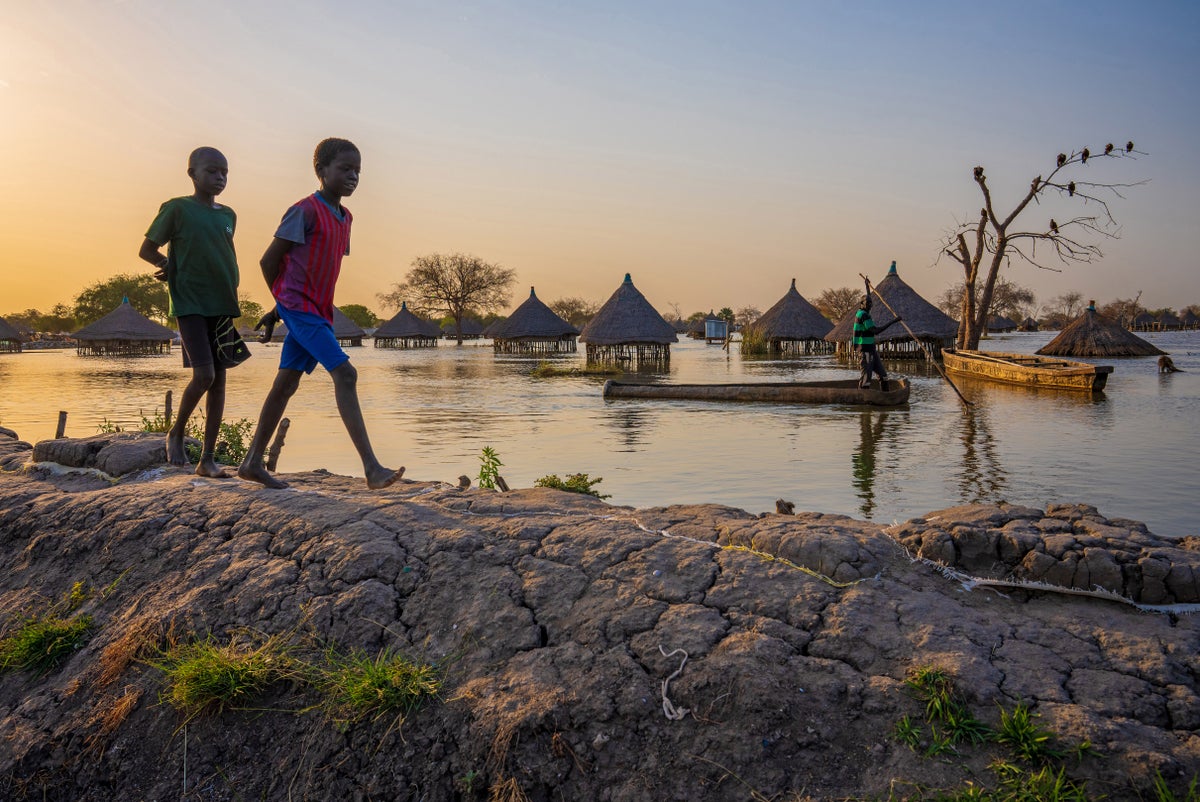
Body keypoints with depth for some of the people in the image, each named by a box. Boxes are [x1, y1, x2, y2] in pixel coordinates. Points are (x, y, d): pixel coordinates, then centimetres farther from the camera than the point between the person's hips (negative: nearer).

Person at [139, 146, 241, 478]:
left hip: (222, 304, 5)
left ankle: (208, 458, 8)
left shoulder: (228, 216, 13)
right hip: (189, 304, -5)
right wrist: (176, 269, 4)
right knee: (204, 374, -16)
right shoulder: (177, 208, -1)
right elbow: (146, 250, 4)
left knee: (219, 379, 2)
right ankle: (176, 433, 11)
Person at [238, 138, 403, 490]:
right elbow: (268, 260, -7)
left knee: (286, 383, 11)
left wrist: (281, 306, 18)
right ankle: (372, 468, -20)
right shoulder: (305, 210, -10)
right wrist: (285, 300, 7)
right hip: (300, 307, -8)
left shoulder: (345, 217, 15)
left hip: (319, 310, 8)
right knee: (345, 373, -17)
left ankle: (253, 462, 21)